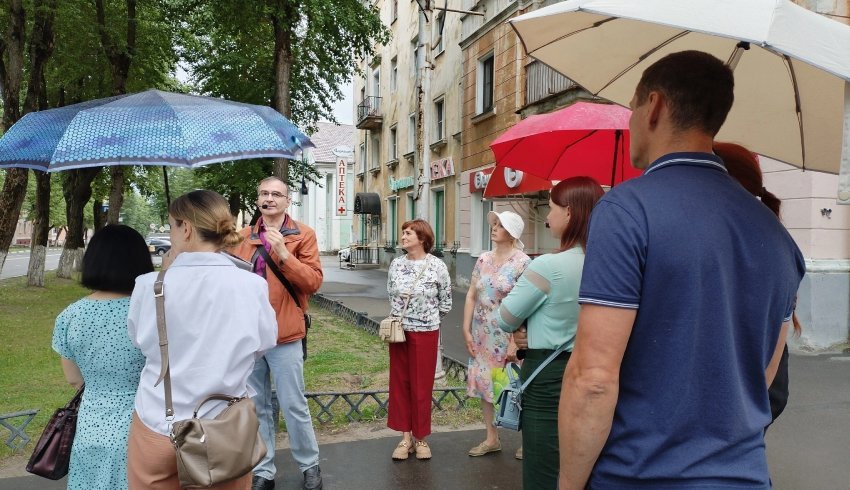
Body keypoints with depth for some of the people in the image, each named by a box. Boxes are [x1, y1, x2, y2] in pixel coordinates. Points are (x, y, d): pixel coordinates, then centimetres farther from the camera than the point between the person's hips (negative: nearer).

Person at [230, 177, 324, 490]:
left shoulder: (303, 235, -3)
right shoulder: (244, 236, 10)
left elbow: (313, 282, -12)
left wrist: (284, 254, -22)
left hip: (284, 334, -4)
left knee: (294, 405, 4)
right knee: (256, 406, 12)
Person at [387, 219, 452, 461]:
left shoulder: (437, 266, -9)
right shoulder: (396, 264, 1)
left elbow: (446, 302, 0)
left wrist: (428, 319, 7)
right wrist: (401, 315, 12)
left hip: (425, 332, -4)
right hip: (398, 331, 4)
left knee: (422, 386, 5)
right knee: (399, 384, 8)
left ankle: (421, 438, 19)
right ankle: (406, 436, 20)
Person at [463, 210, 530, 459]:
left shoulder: (522, 263, -11)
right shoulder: (483, 259, 6)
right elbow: (471, 296, 8)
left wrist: (515, 342, -18)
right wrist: (466, 330, 3)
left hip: (507, 335, -6)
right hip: (482, 335, 6)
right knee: (483, 383, 12)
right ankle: (492, 438, 28)